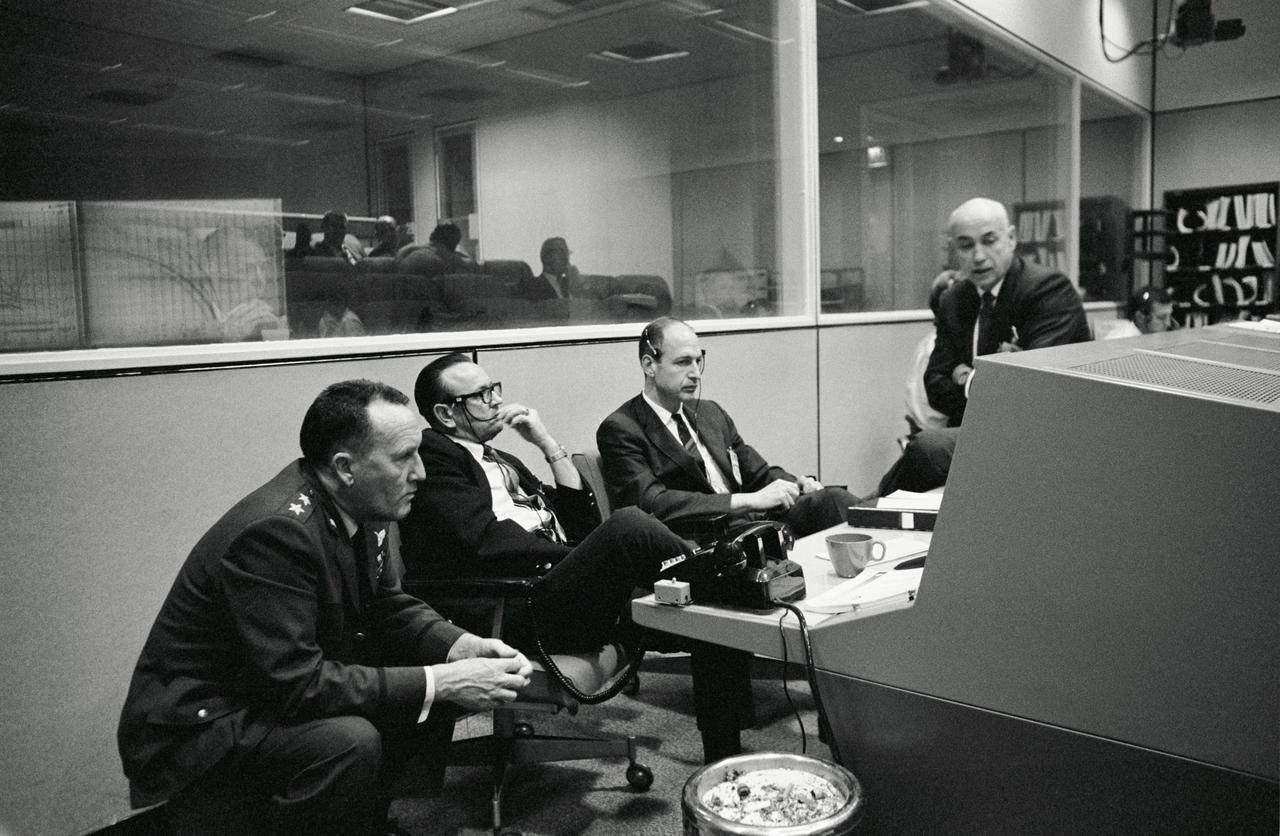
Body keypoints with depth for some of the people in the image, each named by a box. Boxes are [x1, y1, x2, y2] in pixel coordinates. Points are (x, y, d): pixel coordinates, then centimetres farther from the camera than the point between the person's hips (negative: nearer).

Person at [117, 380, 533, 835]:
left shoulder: (358, 507, -5)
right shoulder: (273, 530, -31)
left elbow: (389, 607, 6)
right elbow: (296, 683, -32)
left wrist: (464, 647, -12)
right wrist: (438, 682, -29)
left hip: (288, 691, 9)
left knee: (441, 683, 0)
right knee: (349, 742, -32)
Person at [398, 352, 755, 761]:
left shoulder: (506, 463, 28)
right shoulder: (432, 453, 2)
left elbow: (582, 523, 19)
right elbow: (487, 540, -12)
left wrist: (549, 445, 12)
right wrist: (583, 559, -11)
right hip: (521, 614, -8)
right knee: (628, 524, -31)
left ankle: (724, 759, -5)